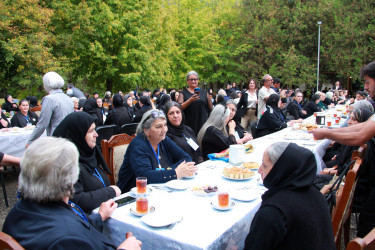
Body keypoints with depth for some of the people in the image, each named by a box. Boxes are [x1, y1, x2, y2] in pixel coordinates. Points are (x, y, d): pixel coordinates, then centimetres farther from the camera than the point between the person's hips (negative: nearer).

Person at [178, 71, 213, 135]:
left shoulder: (204, 92, 11)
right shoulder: (183, 93, 8)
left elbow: (210, 109, 10)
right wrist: (190, 100, -22)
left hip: (203, 124, 1)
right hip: (188, 124, -1)